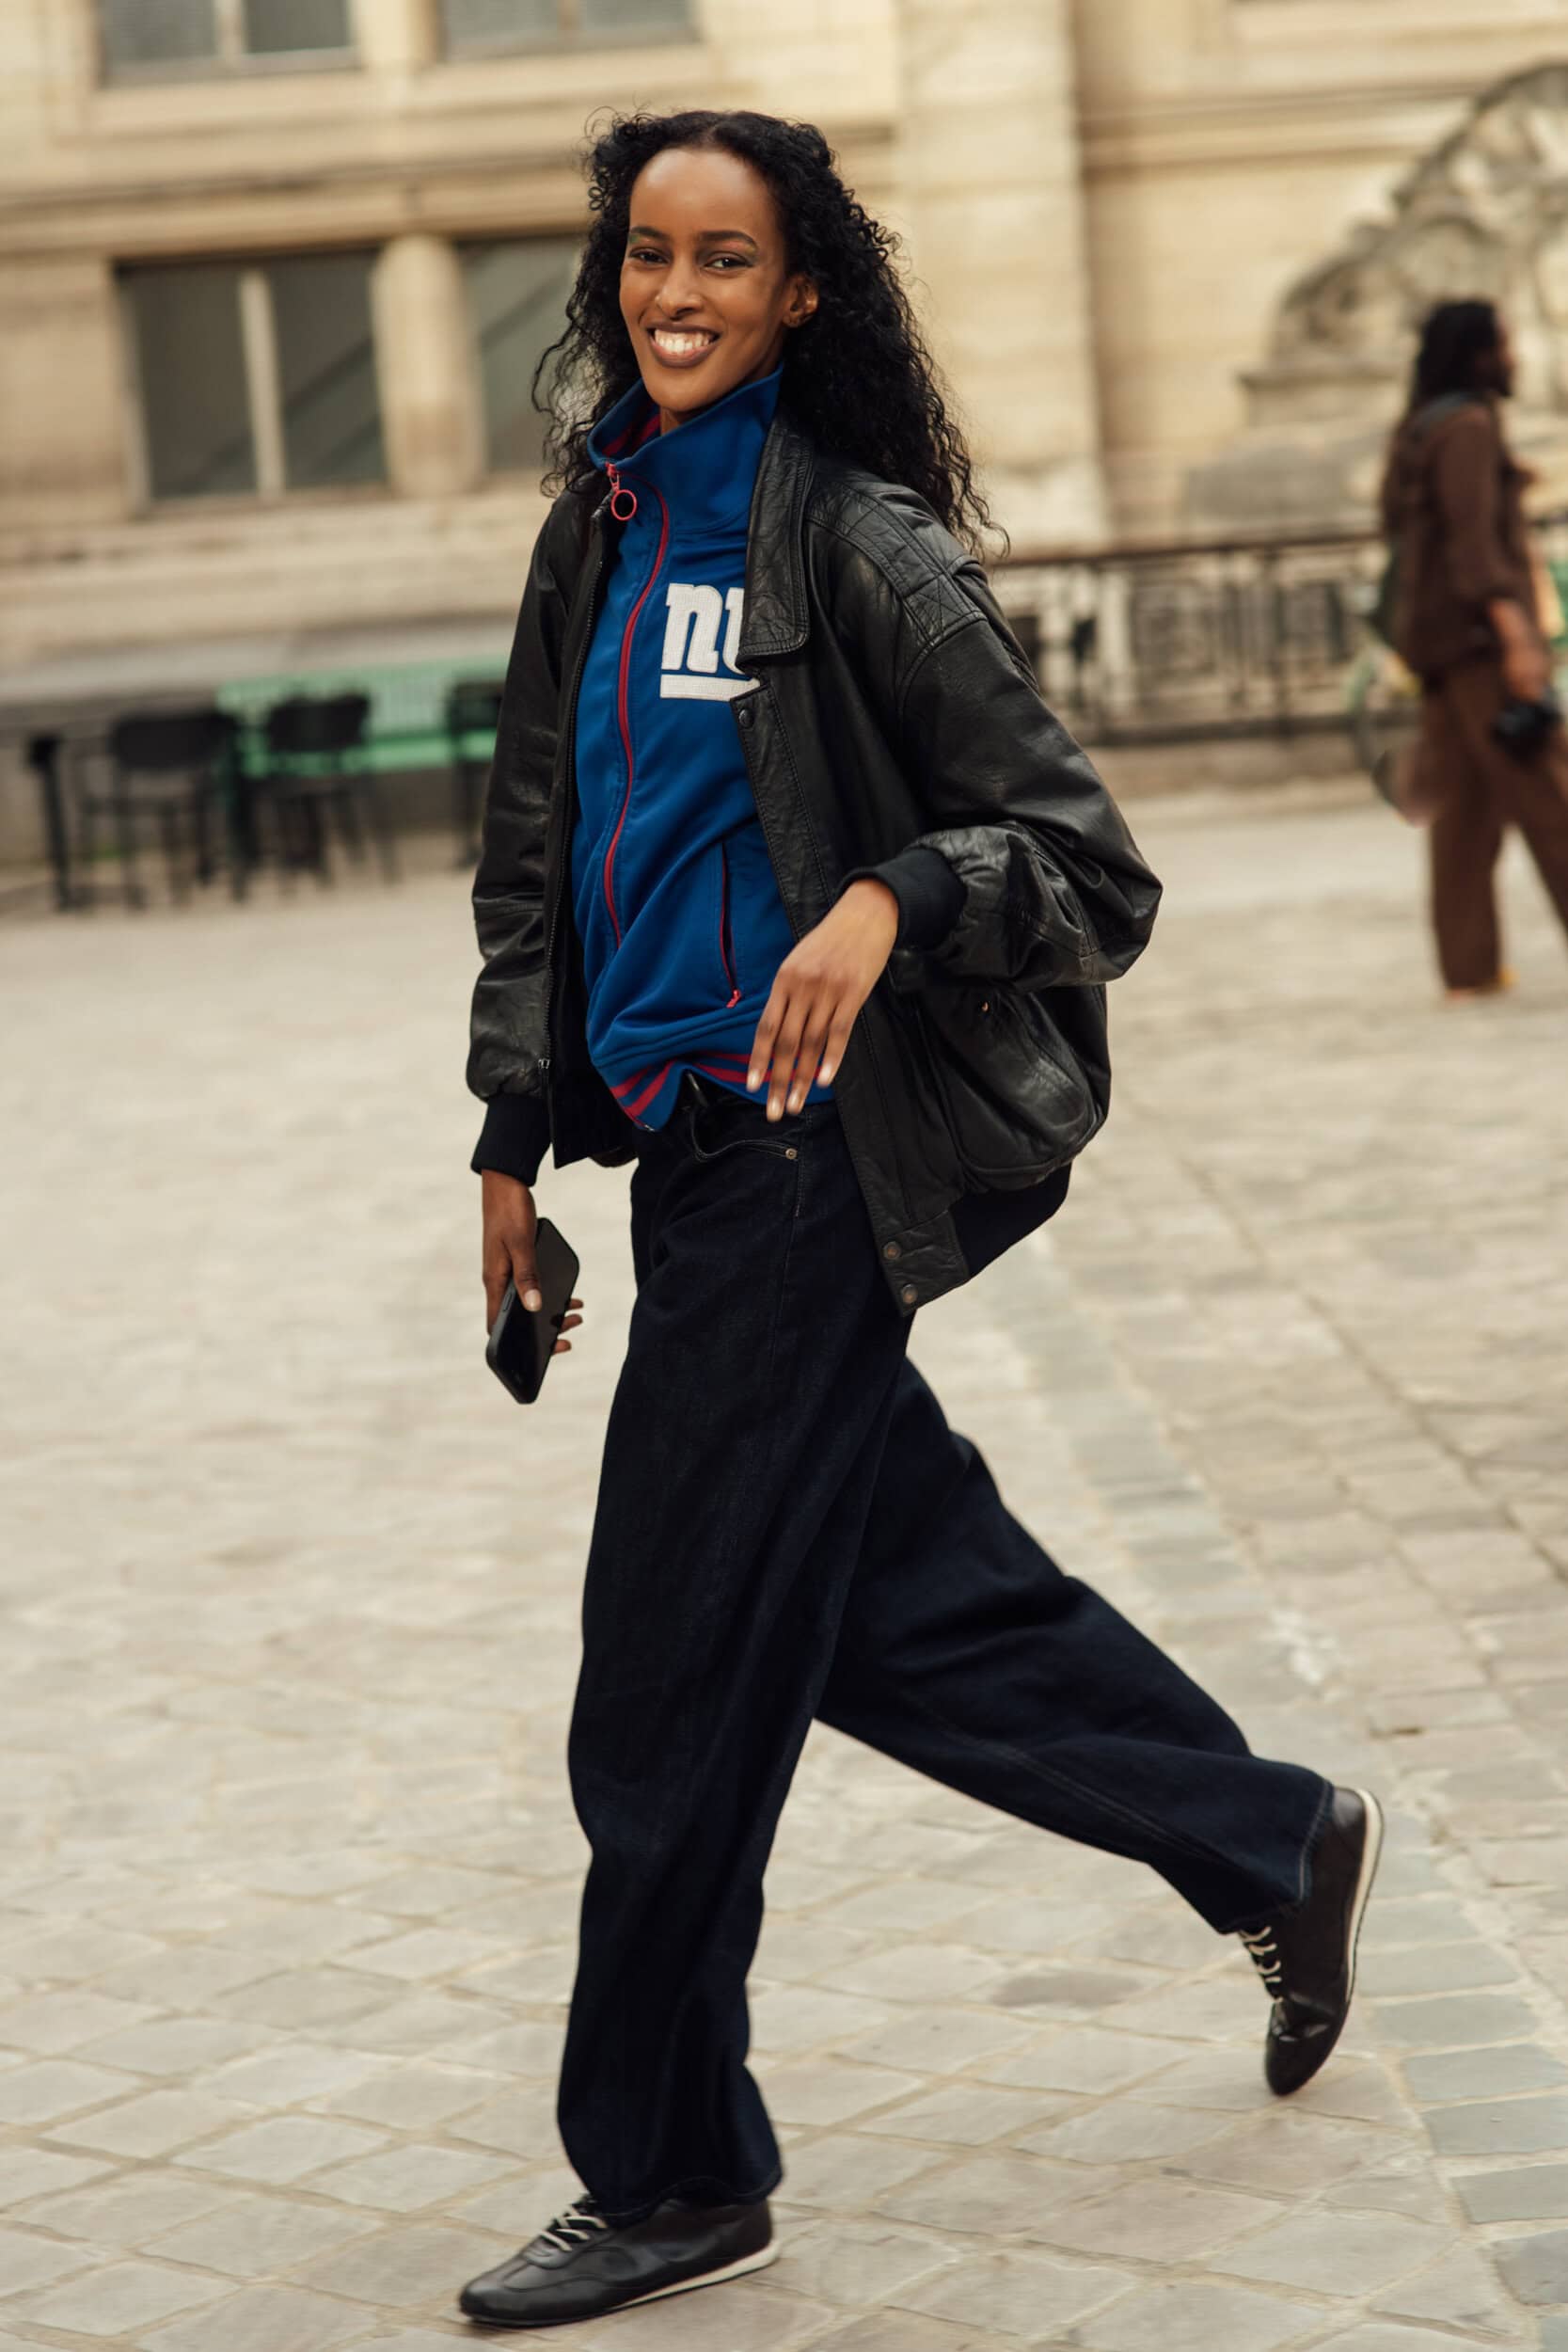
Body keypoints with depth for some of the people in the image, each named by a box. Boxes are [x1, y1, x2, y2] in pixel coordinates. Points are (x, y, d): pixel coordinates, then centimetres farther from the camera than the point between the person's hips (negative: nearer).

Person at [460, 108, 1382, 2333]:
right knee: (900, 1598, 16)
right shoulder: (600, 536, 11)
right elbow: (535, 858, 19)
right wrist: (517, 1142, 16)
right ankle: (1277, 1843, 34)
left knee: (673, 1691, 0)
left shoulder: (862, 549, -11)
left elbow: (1083, 857, -11)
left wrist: (890, 901, -29)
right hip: (692, 1150, 8)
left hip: (808, 1156, -8)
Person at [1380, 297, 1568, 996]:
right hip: (1477, 629, -9)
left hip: (1436, 638, 10)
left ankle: (1469, 967, 4)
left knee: (1465, 806, 6)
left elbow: (1403, 535, 22)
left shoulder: (1419, 431, 18)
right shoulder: (1468, 427, -12)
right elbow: (1474, 541, -21)